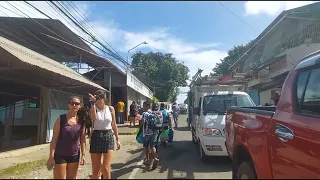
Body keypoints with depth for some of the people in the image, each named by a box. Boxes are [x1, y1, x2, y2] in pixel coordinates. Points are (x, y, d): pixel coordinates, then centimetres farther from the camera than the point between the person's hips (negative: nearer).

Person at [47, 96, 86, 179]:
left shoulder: (81, 121, 1)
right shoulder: (61, 119, -9)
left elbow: (82, 139, 4)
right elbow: (54, 138, -9)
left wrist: (83, 155, 2)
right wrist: (51, 156, -12)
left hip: (74, 156, 4)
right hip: (60, 155, -3)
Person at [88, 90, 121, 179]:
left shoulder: (110, 109, 2)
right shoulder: (93, 108, -2)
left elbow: (114, 125, 8)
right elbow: (93, 117, -26)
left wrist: (117, 139, 9)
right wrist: (93, 103, -25)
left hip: (108, 137, 0)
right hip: (96, 137, 0)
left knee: (106, 168, -5)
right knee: (95, 168, 8)